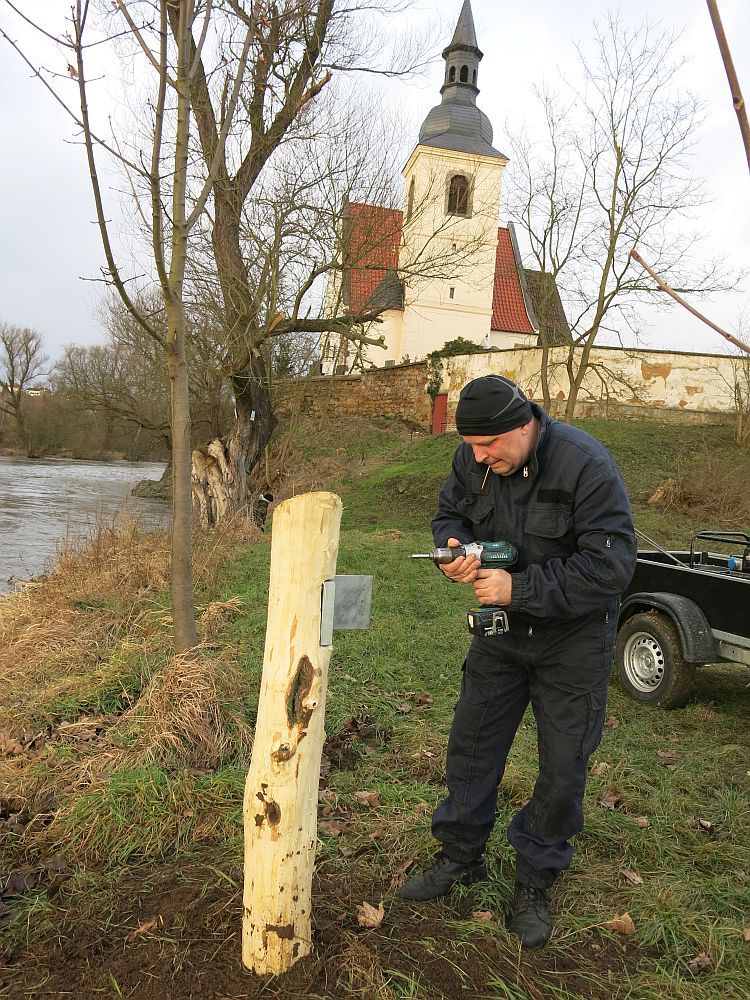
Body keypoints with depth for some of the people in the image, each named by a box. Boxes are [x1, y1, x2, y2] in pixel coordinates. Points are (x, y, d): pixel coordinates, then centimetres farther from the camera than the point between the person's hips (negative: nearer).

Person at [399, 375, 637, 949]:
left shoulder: (586, 465, -27)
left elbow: (611, 567, -29)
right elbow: (450, 514, 6)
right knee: (471, 745, 12)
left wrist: (519, 588, -32)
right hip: (501, 629, 5)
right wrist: (454, 546, -18)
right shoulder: (472, 460, -10)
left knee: (563, 767, 7)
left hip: (573, 639, -4)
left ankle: (535, 884, 29)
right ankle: (461, 858, 33)